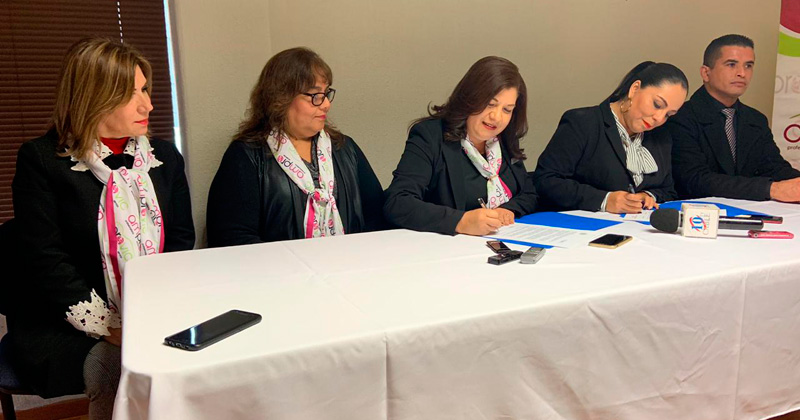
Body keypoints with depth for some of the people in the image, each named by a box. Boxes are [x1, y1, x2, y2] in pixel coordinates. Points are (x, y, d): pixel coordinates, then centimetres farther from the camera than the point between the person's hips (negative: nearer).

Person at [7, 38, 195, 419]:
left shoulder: (163, 156, 9)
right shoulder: (40, 160, -3)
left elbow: (181, 243, 7)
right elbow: (47, 261, -9)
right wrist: (110, 328, -17)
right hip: (64, 327, -3)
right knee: (116, 368, -29)